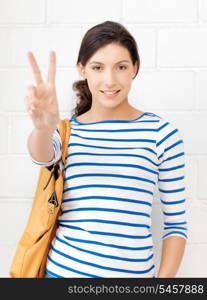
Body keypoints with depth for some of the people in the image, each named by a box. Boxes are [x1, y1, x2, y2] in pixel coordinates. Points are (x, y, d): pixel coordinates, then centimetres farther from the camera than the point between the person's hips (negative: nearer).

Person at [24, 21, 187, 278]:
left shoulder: (162, 133, -7)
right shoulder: (65, 131, 0)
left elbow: (176, 223, -4)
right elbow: (43, 156, -23)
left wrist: (164, 278, -7)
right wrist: (44, 126, -43)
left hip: (133, 272, -1)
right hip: (63, 268, 2)